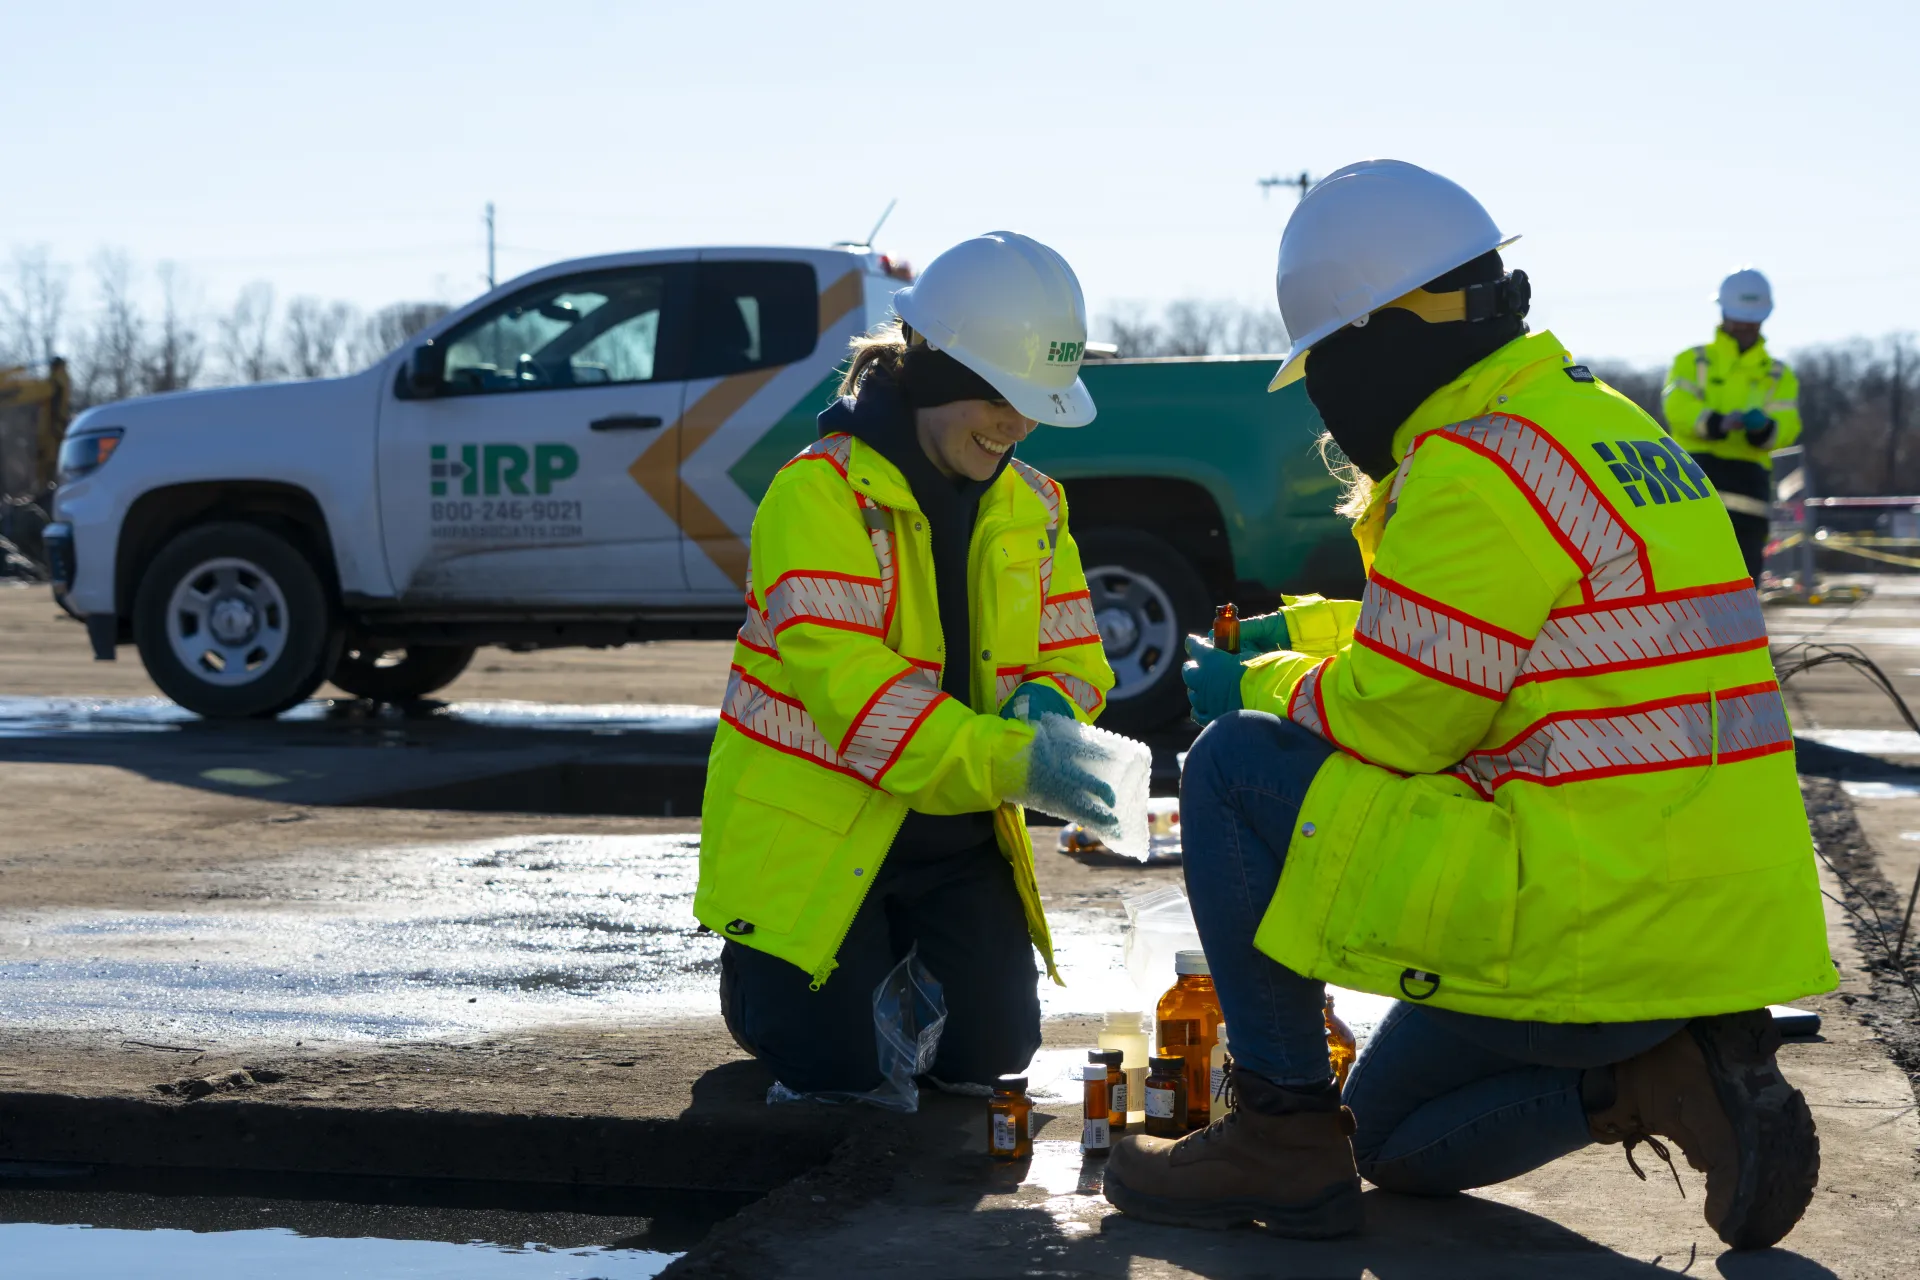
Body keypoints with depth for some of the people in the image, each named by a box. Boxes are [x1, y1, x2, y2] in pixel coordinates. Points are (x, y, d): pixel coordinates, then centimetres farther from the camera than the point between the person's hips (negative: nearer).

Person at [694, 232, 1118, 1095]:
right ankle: (759, 965, 24)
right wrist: (1010, 763, -38)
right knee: (836, 1064, -9)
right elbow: (842, 675, -29)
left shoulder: (1031, 507, 4)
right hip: (817, 826, -6)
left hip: (955, 831, 6)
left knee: (990, 1048, 0)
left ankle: (896, 963, 31)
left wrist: (1046, 708, -22)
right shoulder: (821, 492, -20)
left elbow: (1073, 657, 5)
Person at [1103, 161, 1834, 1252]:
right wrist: (1302, 630, 23)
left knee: (1234, 770, -2)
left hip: (1584, 914, -10)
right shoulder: (1602, 426, 16)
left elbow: (1394, 716, -16)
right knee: (1398, 1142, 26)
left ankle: (1284, 1136, 0)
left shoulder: (1482, 467, -17)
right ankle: (1664, 1071, 5)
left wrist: (1260, 683, 3)